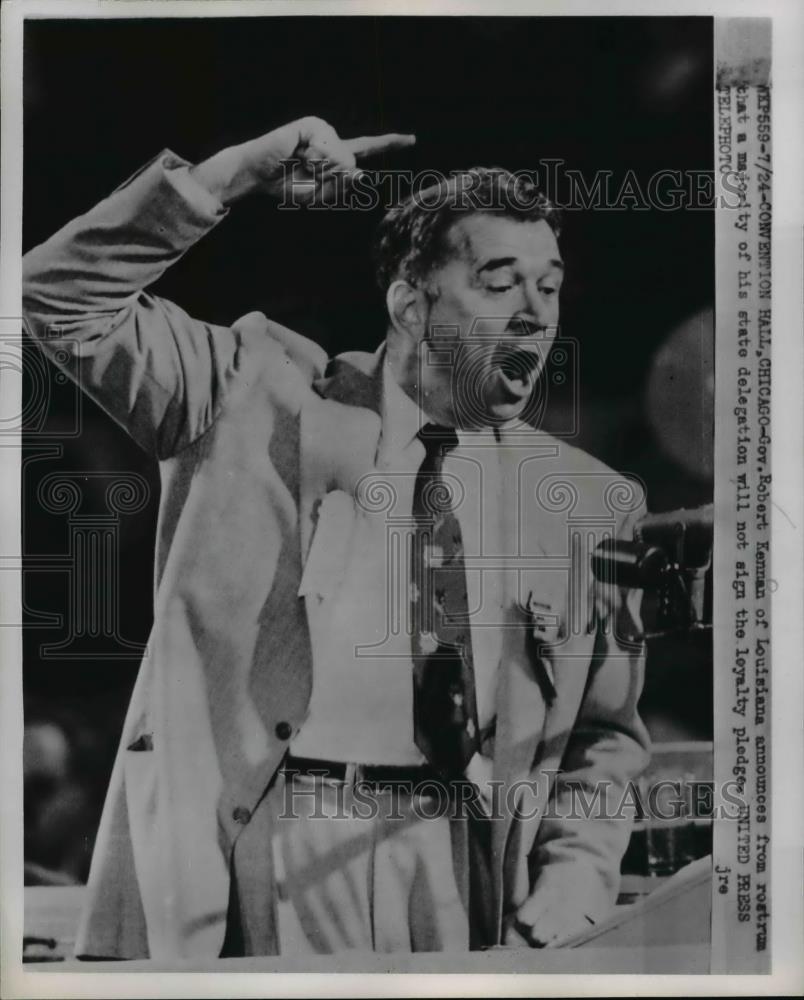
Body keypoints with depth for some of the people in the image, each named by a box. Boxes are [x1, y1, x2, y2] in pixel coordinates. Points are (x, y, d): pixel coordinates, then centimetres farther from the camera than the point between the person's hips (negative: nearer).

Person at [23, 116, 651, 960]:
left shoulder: (593, 504, 6)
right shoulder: (263, 395, 1)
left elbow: (606, 738, 11)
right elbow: (65, 299, 0)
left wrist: (565, 904, -3)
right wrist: (230, 175, -9)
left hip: (454, 861, 2)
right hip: (264, 848, -1)